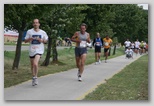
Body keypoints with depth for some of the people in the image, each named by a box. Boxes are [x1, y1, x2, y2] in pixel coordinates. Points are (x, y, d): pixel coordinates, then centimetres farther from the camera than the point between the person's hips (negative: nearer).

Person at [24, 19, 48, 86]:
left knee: (35, 63, -23)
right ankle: (33, 78, 32)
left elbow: (46, 40, 11)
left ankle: (35, 78, -6)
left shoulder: (43, 32, 1)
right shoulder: (29, 31, 1)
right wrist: (30, 39, -15)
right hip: (31, 50, 2)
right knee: (32, 65, 13)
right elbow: (25, 41, 5)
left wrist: (41, 40, -10)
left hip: (39, 50, -2)